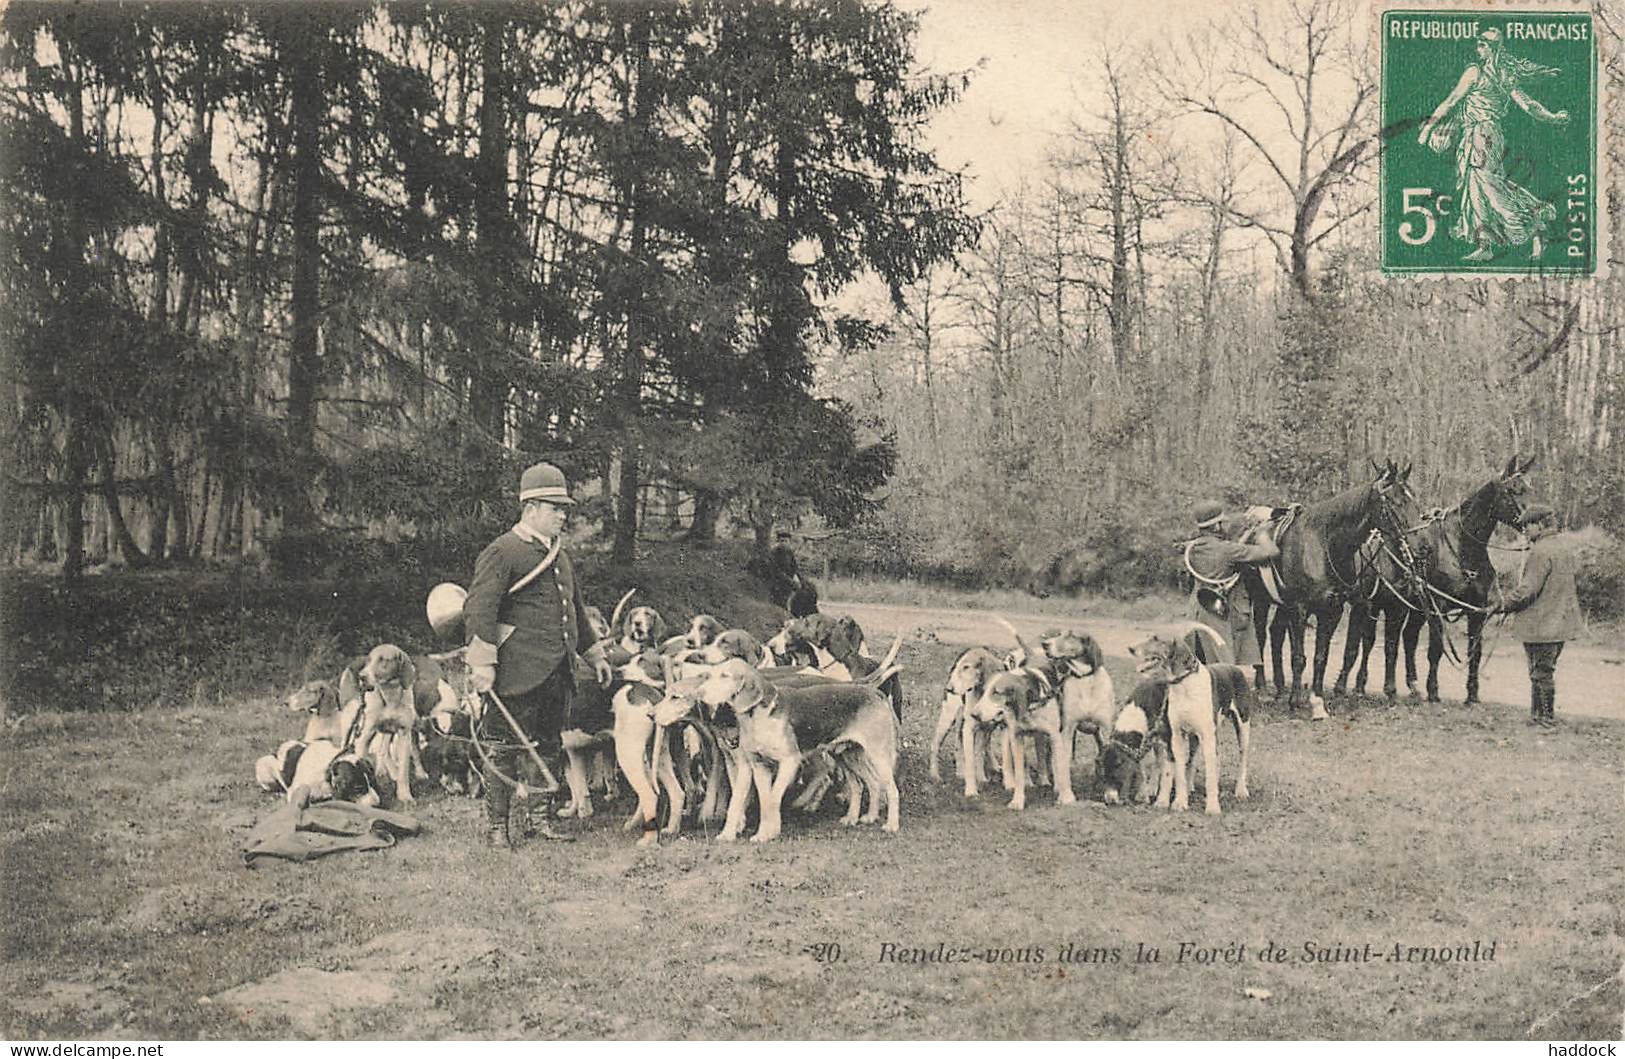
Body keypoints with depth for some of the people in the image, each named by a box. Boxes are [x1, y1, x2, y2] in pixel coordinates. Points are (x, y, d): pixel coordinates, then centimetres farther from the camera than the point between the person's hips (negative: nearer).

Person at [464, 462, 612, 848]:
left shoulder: (559, 553, 18)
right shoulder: (501, 552, -8)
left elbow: (575, 609, 28)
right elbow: (479, 609, -15)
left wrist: (593, 654, 27)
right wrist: (483, 663, -21)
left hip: (557, 673, 8)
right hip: (519, 673, -8)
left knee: (546, 748, 13)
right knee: (505, 749, -1)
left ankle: (538, 818, 23)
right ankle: (496, 825, 7)